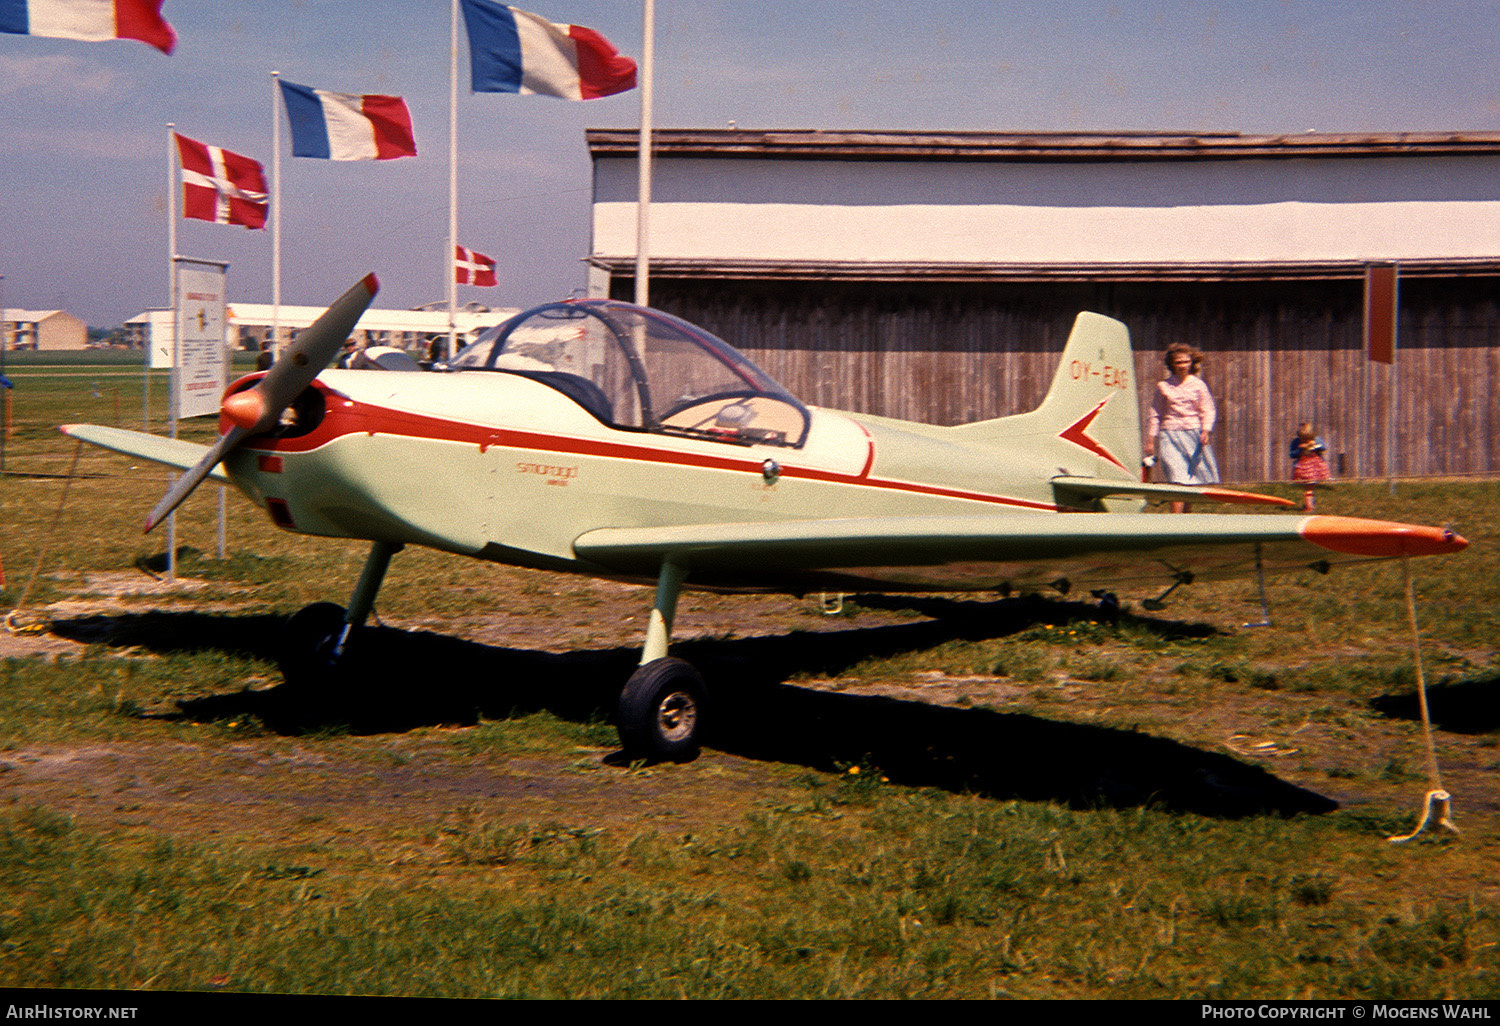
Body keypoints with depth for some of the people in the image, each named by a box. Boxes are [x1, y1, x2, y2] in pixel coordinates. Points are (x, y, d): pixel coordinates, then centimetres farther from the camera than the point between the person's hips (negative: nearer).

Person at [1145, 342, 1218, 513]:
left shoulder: (1198, 385, 7)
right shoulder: (1163, 386, 7)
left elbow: (1208, 411, 5)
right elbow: (1155, 415, 12)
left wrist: (1206, 430, -12)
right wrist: (1150, 440, 8)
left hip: (1193, 435, 1)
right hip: (1170, 436, -1)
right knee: (1177, 480, -13)